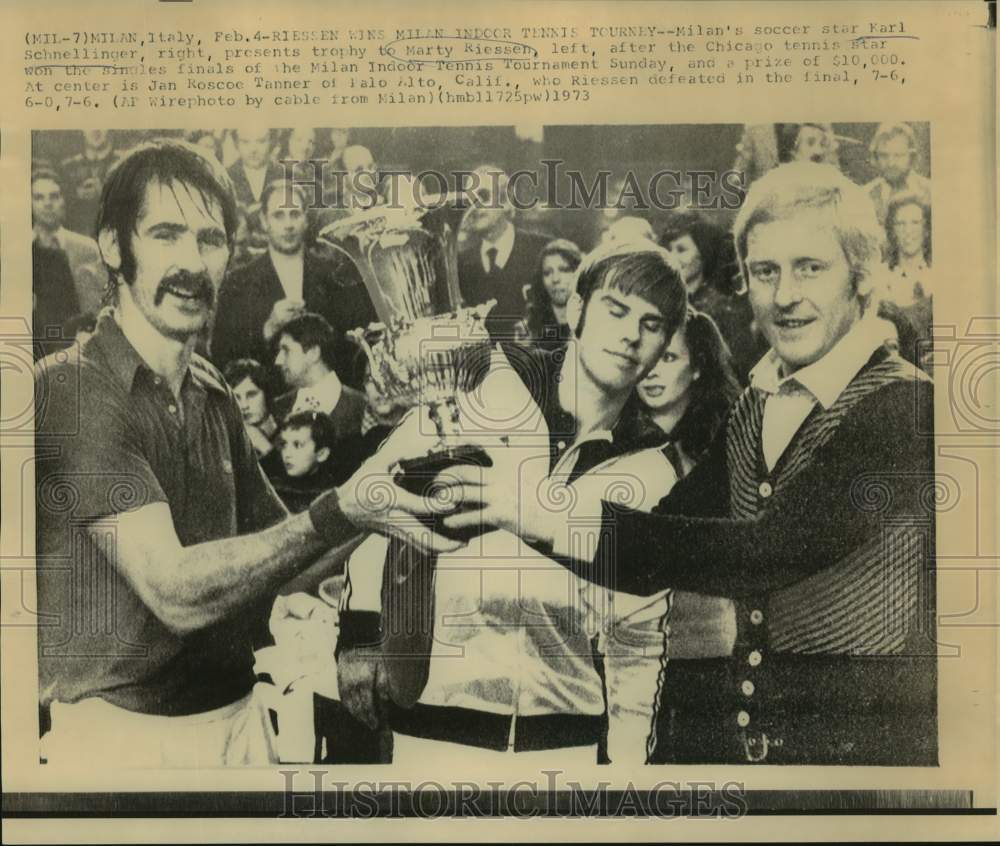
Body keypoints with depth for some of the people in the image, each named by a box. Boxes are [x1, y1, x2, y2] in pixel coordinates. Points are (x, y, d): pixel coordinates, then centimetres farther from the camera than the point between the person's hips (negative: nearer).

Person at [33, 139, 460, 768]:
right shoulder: (72, 390, -16)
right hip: (120, 733, -6)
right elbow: (175, 592, -24)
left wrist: (382, 477, -6)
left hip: (239, 716, 7)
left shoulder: (213, 395, 7)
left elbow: (293, 563, 8)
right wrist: (338, 513, -32)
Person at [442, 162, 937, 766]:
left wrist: (559, 516, -29)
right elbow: (645, 567, 0)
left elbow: (773, 551, -27)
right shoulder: (747, 409, 5)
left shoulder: (911, 409, -15)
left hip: (860, 742, -5)